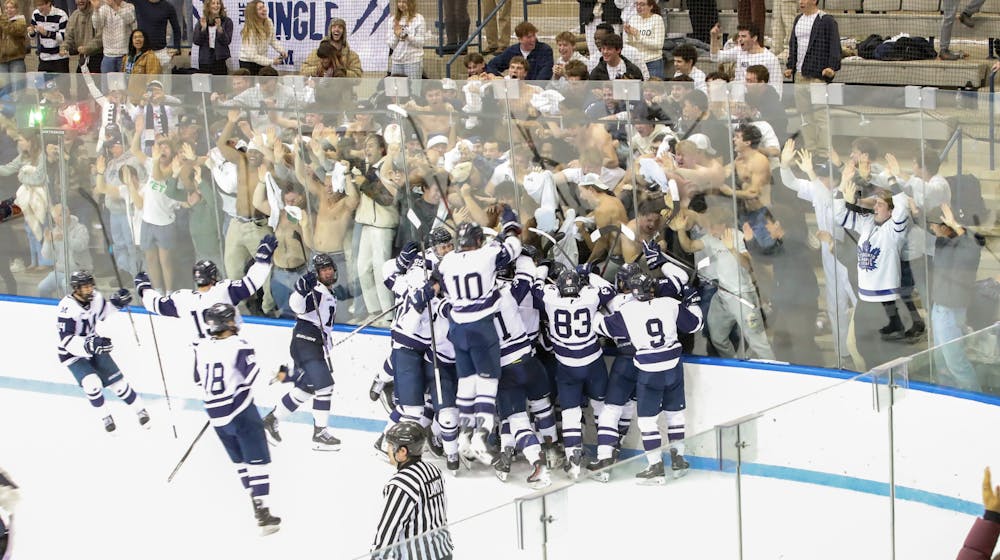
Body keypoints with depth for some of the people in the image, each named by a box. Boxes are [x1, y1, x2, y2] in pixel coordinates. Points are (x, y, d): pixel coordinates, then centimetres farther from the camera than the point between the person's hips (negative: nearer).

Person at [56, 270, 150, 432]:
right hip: (73, 353, -5)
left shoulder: (96, 297, -10)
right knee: (92, 384, -24)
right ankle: (105, 417, 1)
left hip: (95, 347, 5)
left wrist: (115, 302, -3)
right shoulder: (68, 307, -30)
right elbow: (67, 340, -35)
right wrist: (89, 345, -47)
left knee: (117, 382, 2)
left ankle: (140, 411, 21)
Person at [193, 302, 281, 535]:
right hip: (241, 412, -6)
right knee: (258, 460, -1)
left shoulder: (201, 347, 2)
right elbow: (255, 376, -21)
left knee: (240, 459, 22)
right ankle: (262, 512, -7)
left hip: (216, 415, 6)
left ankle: (255, 497, 30)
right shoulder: (239, 346, -16)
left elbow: (199, 380, 14)